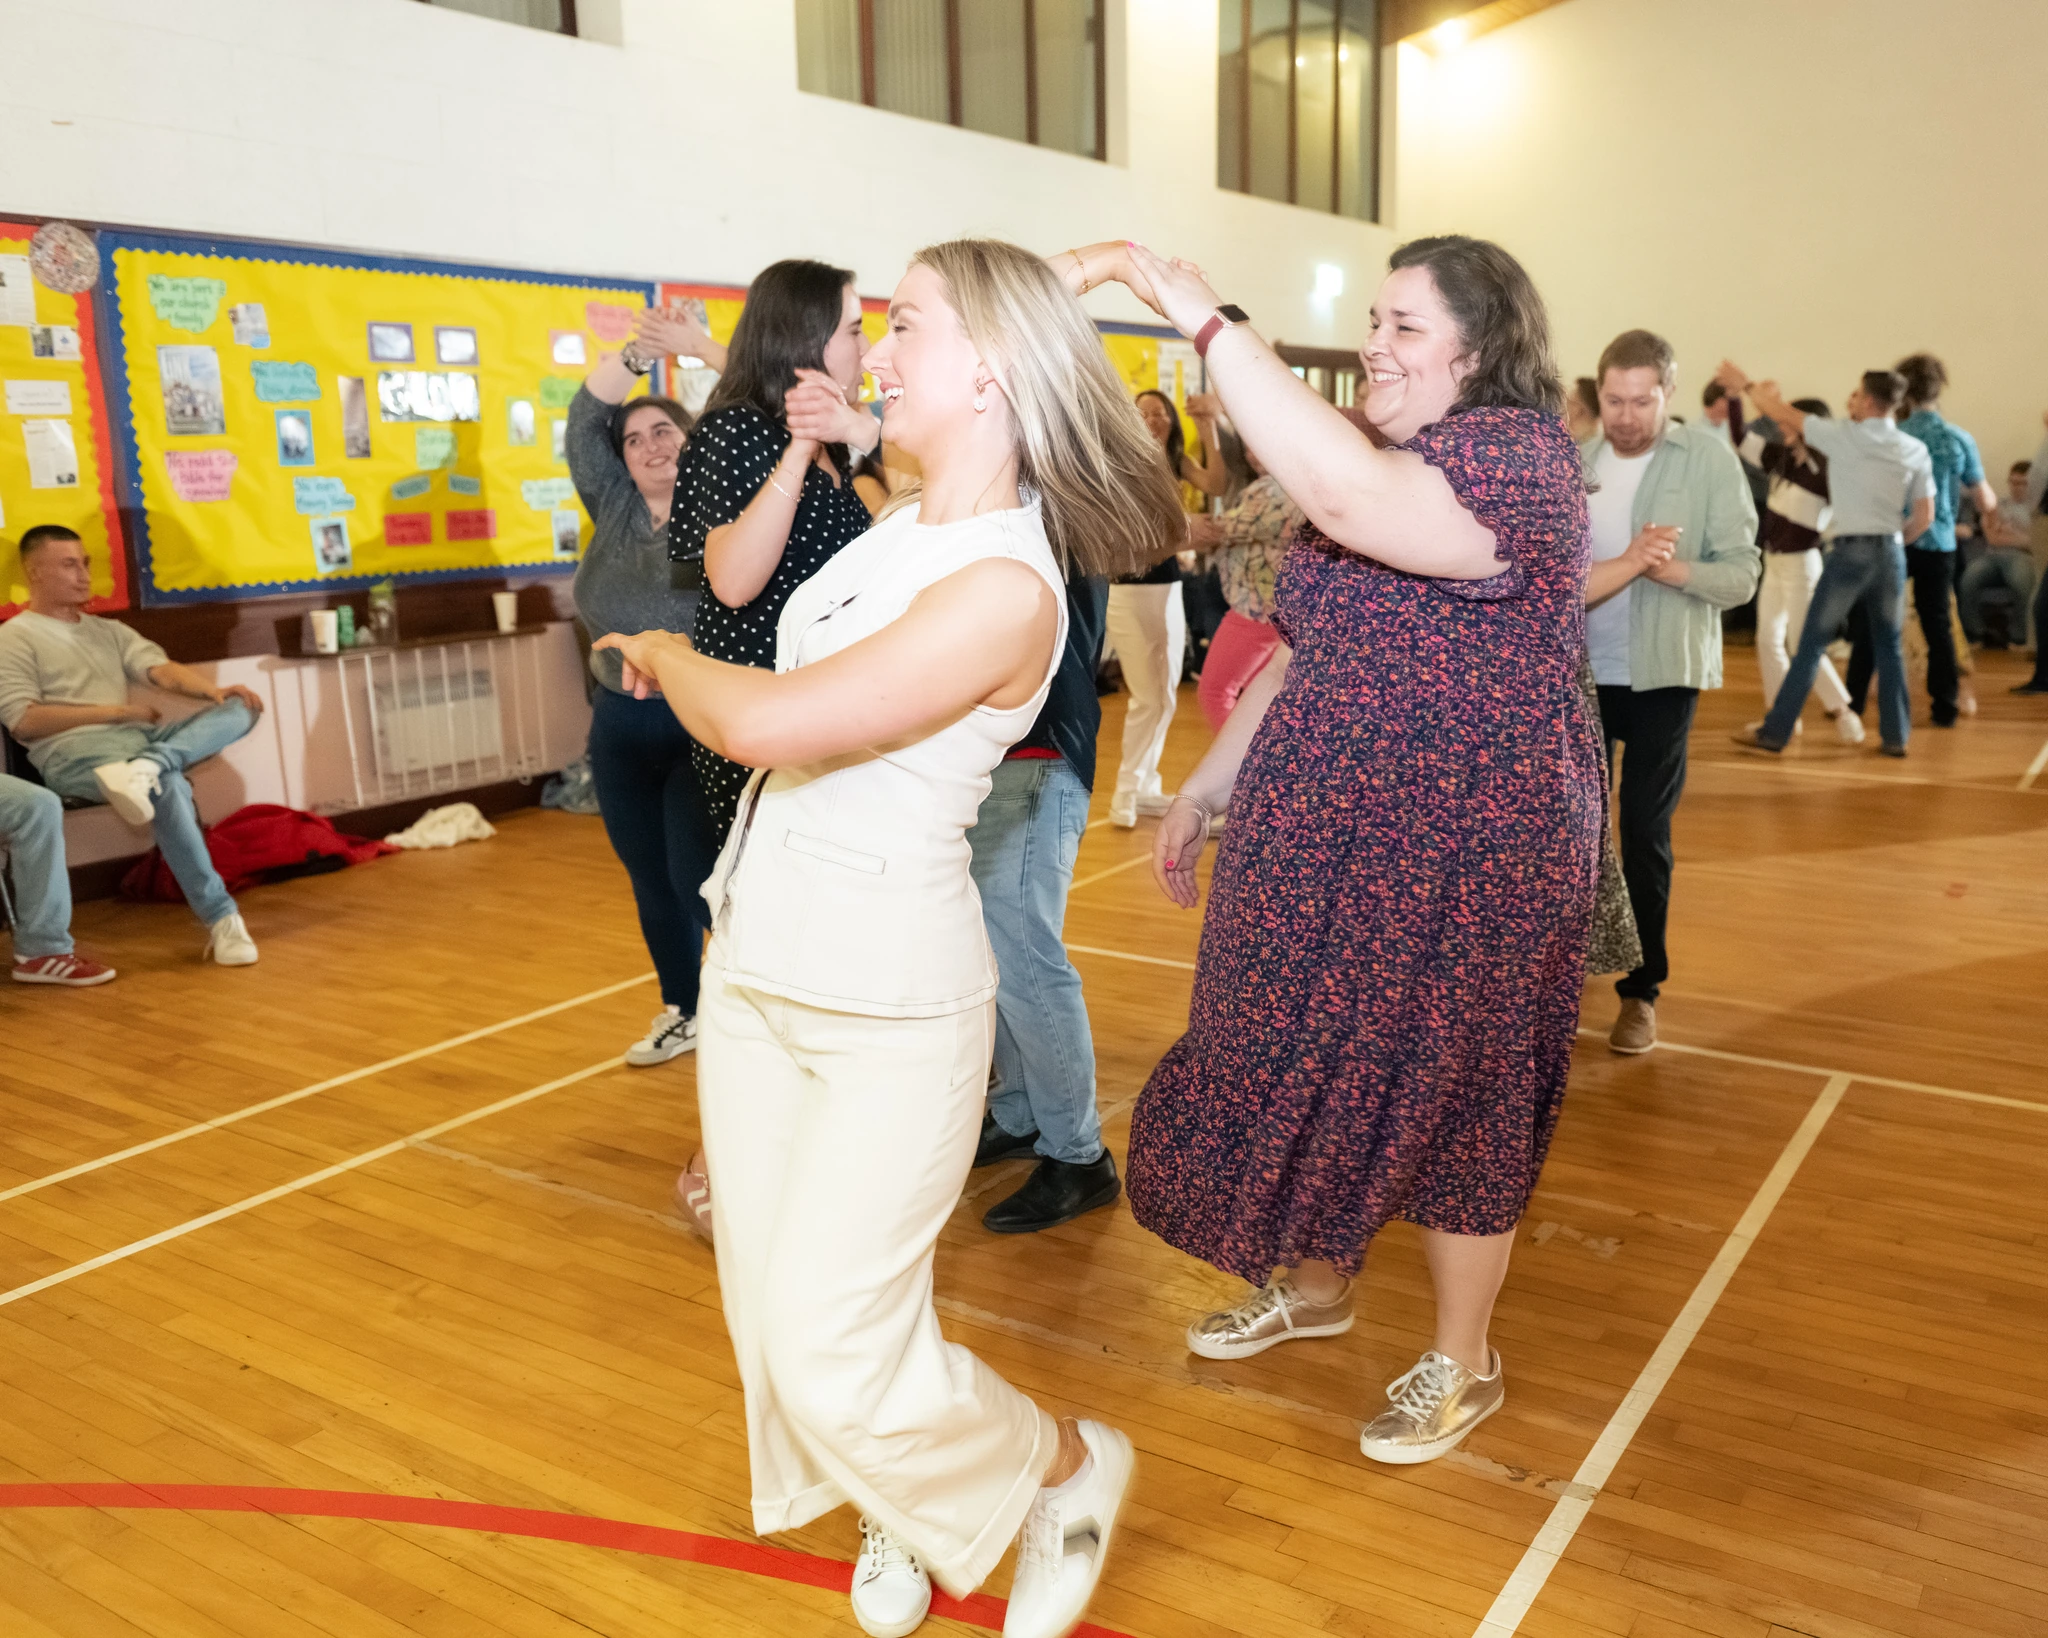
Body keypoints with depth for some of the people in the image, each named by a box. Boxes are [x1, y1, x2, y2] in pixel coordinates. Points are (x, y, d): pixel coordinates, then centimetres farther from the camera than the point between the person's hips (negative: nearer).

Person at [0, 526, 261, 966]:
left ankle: (144, 768, -40)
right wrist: (117, 711, -6)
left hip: (140, 737, 6)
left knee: (241, 707, -15)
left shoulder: (109, 631, 27)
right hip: (71, 749, -6)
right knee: (169, 787, -36)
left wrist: (214, 691, -12)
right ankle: (221, 919, -34)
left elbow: (162, 670, 10)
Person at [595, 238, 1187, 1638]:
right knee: (772, 1318, 18)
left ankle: (1067, 1471, 27)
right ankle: (902, 1515, 45)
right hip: (756, 969, 8)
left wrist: (662, 653, -10)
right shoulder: (900, 522, 4)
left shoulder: (1006, 586, -23)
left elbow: (767, 723, -26)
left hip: (890, 1010, -8)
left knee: (832, 1355, -2)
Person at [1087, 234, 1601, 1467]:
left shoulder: (1523, 455, -16)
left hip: (1466, 859, -7)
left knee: (1450, 1092, 7)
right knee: (1306, 1065, 17)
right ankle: (1313, 1282, 43)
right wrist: (1205, 790, 13)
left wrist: (1212, 324, -31)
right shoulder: (1372, 466, 11)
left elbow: (1351, 496, -36)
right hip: (1321, 845, 8)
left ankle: (1463, 1363, 29)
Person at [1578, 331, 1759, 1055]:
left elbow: (1741, 573, -11)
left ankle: (1641, 990, 13)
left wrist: (1672, 568, -27)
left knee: (1645, 831, 1)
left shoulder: (1710, 459, -6)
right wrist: (1627, 563, -17)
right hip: (1578, 671, 3)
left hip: (1662, 675, -3)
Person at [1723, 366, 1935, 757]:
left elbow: (1785, 414, 2)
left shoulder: (1846, 436, -6)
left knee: (1810, 646, -1)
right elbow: (1924, 517, 9)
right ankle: (1895, 736, 16)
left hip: (1849, 552, -4)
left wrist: (1747, 385, 15)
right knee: (1889, 647, 15)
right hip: (1891, 552, 4)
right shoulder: (1915, 450, 7)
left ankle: (1774, 732, 1)